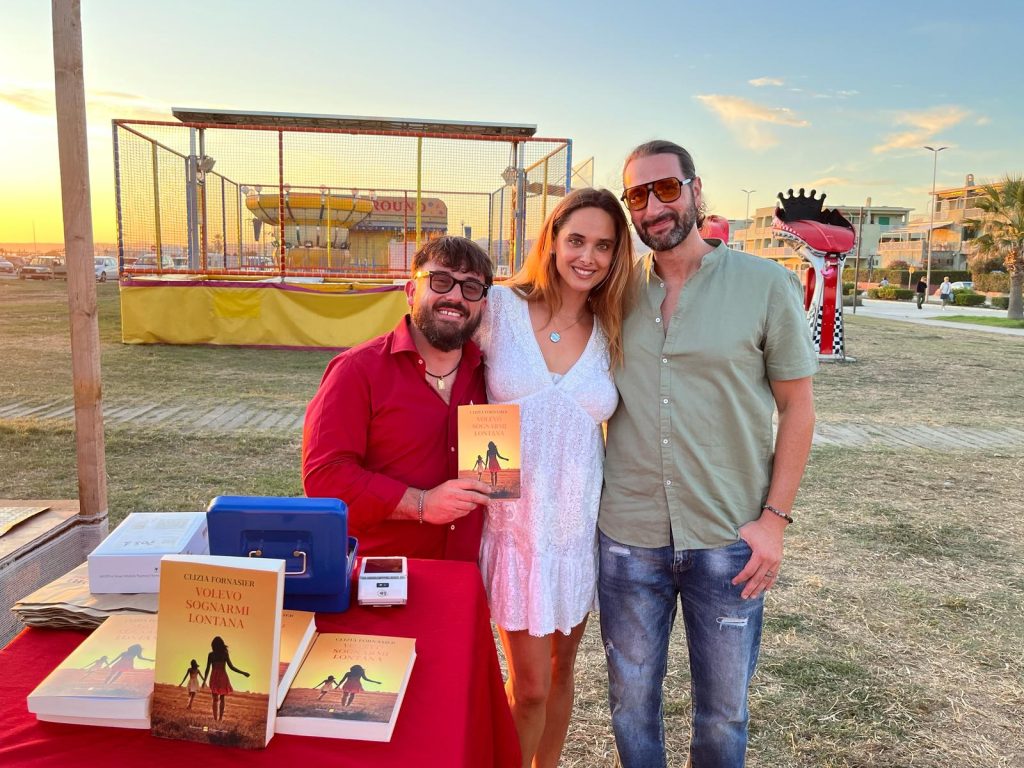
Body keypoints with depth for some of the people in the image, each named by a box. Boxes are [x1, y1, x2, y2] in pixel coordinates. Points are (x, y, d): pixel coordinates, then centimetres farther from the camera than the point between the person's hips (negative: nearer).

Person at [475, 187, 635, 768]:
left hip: (581, 524, 3)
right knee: (530, 686, 5)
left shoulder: (612, 334, 0)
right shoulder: (501, 307, -8)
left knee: (562, 667, 20)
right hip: (517, 522, -3)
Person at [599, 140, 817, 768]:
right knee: (631, 699, 18)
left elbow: (797, 406, -2)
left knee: (724, 710, 16)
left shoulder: (768, 284, -6)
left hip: (727, 541, -2)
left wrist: (775, 517, -8)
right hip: (628, 535, 2)